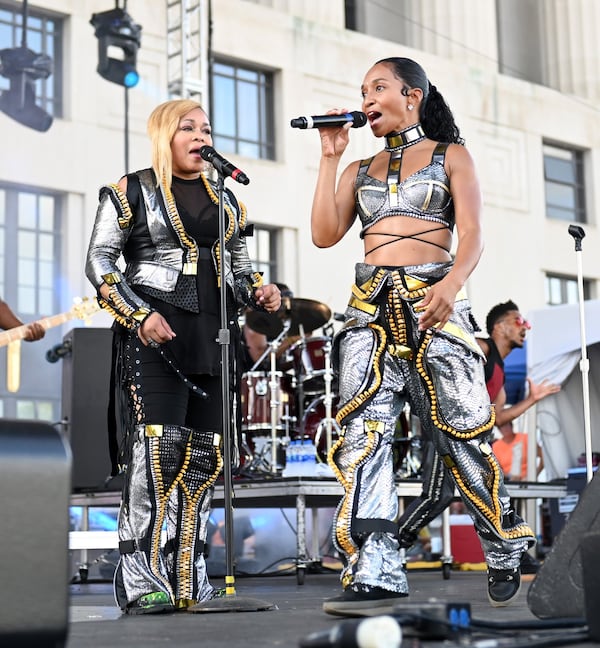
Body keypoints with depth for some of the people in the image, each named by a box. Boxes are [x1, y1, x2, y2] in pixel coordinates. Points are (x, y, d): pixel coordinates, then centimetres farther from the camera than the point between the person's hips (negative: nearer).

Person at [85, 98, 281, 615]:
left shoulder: (225, 200, 20)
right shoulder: (132, 191, 4)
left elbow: (239, 270, 25)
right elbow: (99, 262, -1)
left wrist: (260, 292, 2)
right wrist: (138, 316, -15)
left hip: (213, 336, 6)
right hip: (154, 334, -5)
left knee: (204, 455, 1)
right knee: (158, 449, -16)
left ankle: (188, 582, 7)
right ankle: (144, 583, -12)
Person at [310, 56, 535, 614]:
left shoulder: (450, 156, 10)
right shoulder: (360, 170, 20)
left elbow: (473, 237, -1)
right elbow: (325, 234, 7)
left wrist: (451, 284, -21)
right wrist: (329, 156, 9)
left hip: (435, 305, -3)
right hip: (371, 310, 3)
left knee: (461, 432, -2)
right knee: (363, 430, -14)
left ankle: (506, 556, 18)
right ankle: (374, 573, -18)